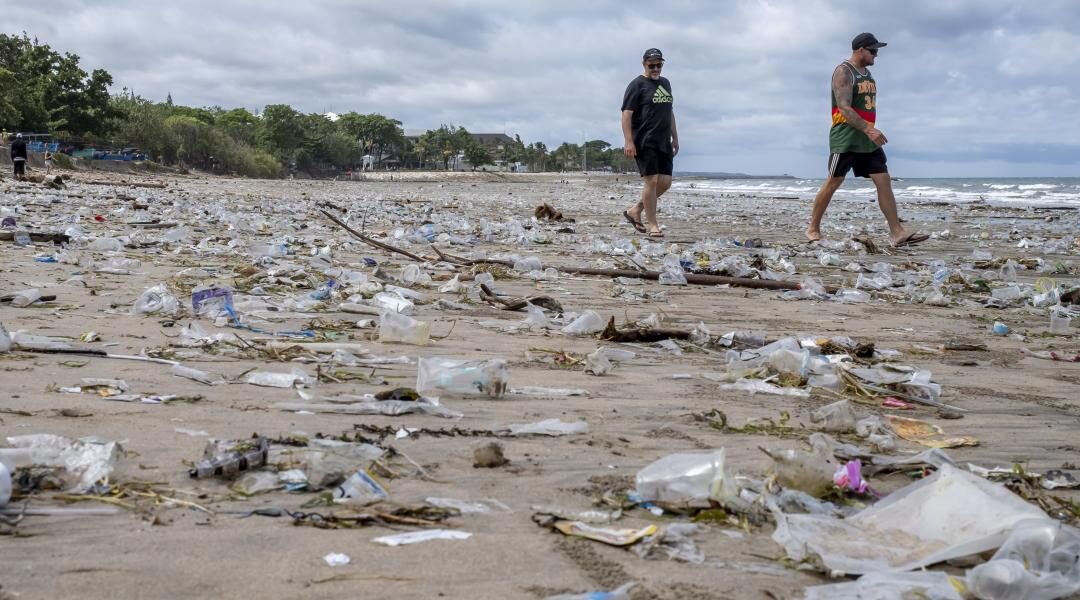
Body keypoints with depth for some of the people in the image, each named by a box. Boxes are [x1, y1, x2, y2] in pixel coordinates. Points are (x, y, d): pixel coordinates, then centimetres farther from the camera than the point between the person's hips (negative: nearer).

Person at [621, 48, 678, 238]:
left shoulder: (665, 83, 19)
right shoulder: (637, 85, -4)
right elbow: (626, 114, -11)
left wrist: (675, 137, 24)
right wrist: (628, 141, -19)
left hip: (663, 142, 7)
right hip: (645, 142, -7)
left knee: (665, 182, 2)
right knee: (651, 181, -11)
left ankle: (635, 210, 17)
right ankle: (652, 225, -5)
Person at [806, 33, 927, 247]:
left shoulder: (867, 73, 17)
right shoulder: (843, 72, -10)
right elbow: (844, 108, -21)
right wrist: (868, 129, -29)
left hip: (867, 140, 8)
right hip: (846, 138, -8)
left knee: (884, 181, -2)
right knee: (833, 183, -1)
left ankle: (897, 233, -5)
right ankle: (813, 228, 12)